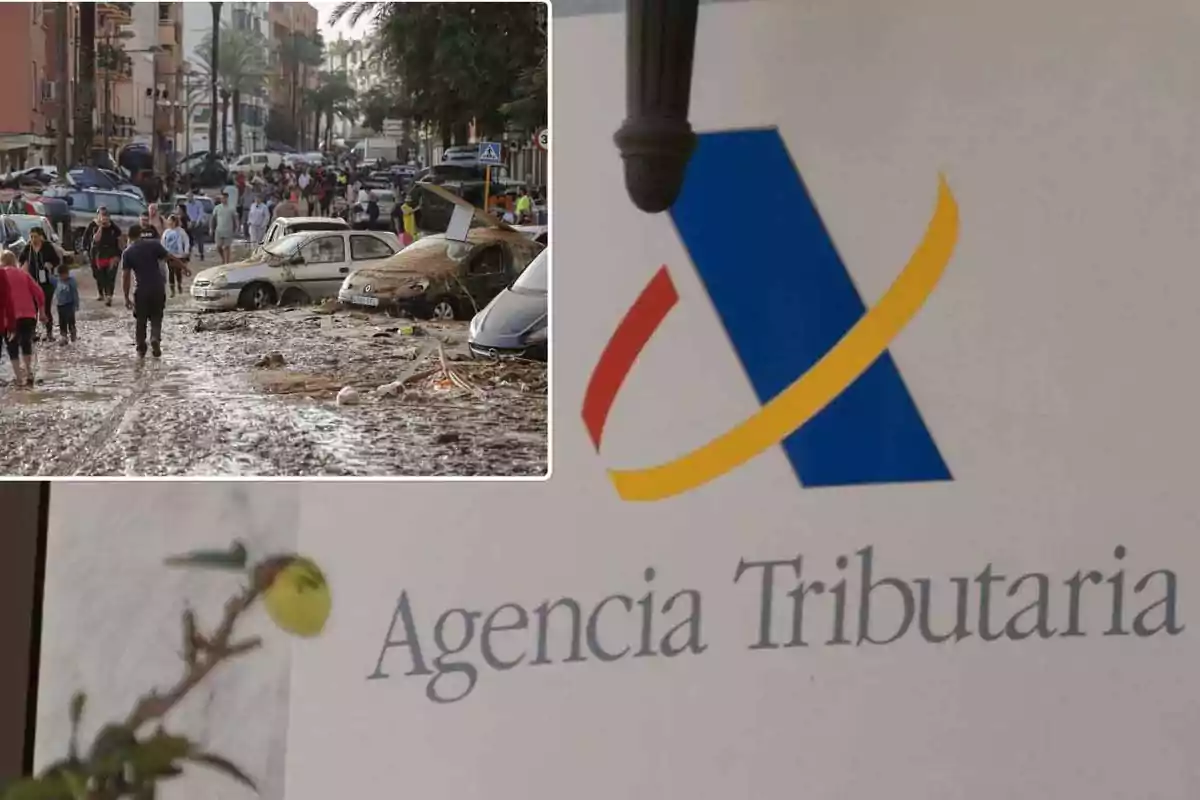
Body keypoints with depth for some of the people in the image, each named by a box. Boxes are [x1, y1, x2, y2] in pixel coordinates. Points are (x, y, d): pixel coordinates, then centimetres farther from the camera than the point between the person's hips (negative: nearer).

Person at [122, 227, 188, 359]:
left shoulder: (128, 252, 4)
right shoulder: (154, 245, 0)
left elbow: (126, 276, 2)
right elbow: (170, 259, -4)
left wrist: (126, 297, 5)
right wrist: (184, 267, 10)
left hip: (141, 289, 0)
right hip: (158, 288, 0)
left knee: (141, 320, 15)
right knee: (156, 318, 12)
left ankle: (141, 349, 17)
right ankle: (155, 338, -14)